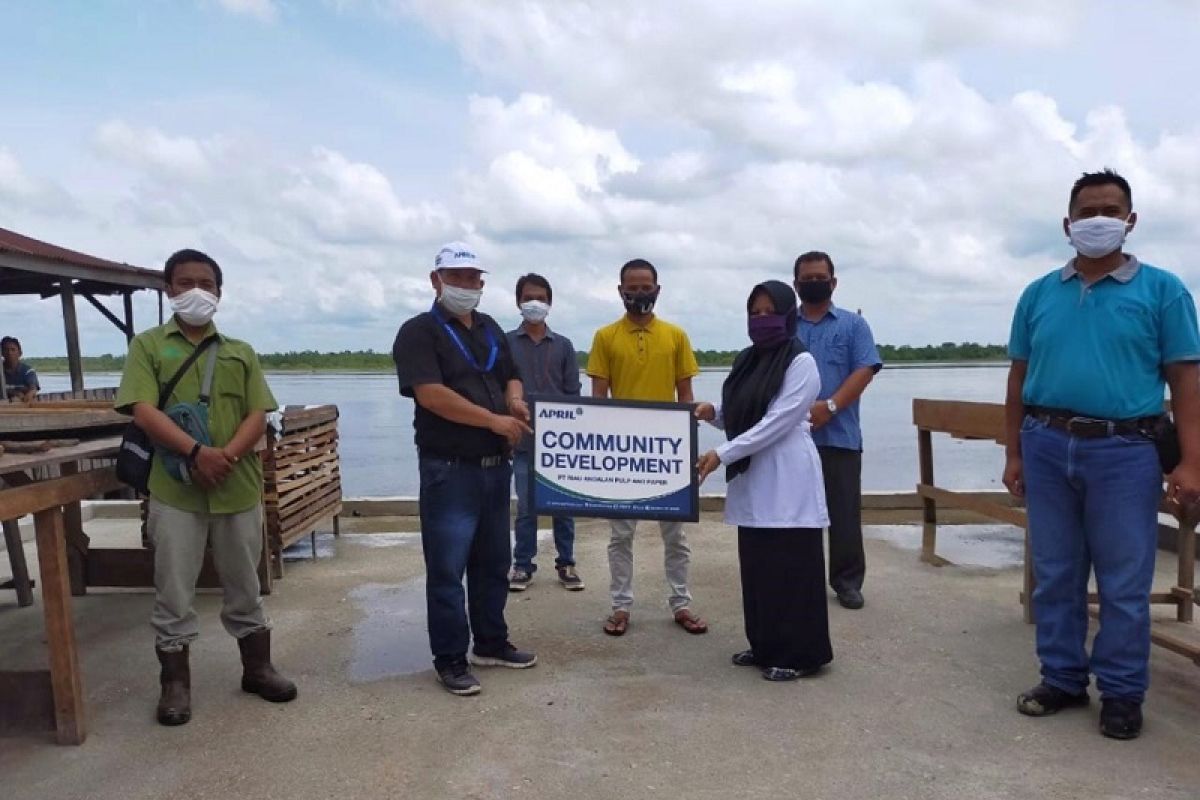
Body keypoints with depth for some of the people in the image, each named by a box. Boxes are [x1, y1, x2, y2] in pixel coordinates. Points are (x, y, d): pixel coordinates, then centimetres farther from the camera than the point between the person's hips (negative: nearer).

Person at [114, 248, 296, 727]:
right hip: (174, 490, -2)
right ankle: (175, 684, 20)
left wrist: (227, 456, -16)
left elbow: (258, 416, 2)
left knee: (244, 588, 13)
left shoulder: (241, 353, 11)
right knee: (173, 593, 6)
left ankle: (257, 668, 27)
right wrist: (197, 453, -22)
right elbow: (143, 411, -9)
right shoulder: (148, 345, 4)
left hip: (238, 488, 2)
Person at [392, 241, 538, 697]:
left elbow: (510, 378, 22)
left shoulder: (490, 329, 15)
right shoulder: (419, 332, -7)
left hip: (495, 465, 7)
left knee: (493, 561, 15)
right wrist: (494, 420, -20)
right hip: (449, 469, -7)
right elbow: (431, 393, -20)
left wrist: (515, 402, -2)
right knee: (447, 568, -1)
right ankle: (450, 659, 11)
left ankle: (492, 644, 29)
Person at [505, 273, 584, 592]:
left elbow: (573, 393, 6)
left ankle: (566, 564, 19)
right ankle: (523, 565, 19)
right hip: (523, 440, -1)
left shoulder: (563, 345, 7)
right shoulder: (505, 343, 3)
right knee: (525, 507, 5)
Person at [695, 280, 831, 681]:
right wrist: (712, 411, -5)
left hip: (787, 479, -7)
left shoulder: (801, 362, -9)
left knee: (791, 566, -1)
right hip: (752, 476, 7)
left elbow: (777, 422, -17)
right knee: (757, 565, 11)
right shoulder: (748, 360, 14)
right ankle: (765, 646, 24)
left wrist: (722, 455, -21)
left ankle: (799, 654, 10)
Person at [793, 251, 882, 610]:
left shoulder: (853, 324, 9)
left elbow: (864, 371, -3)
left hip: (839, 435, -1)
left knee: (844, 512, 3)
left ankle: (847, 581, 14)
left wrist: (829, 407, -17)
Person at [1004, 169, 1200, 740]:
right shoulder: (1038, 295, 9)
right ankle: (1062, 678, 25)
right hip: (1047, 447, 3)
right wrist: (1014, 453, 9)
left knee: (1125, 582, 5)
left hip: (1123, 451, -3)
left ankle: (1122, 693, 19)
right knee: (1055, 575, 11)